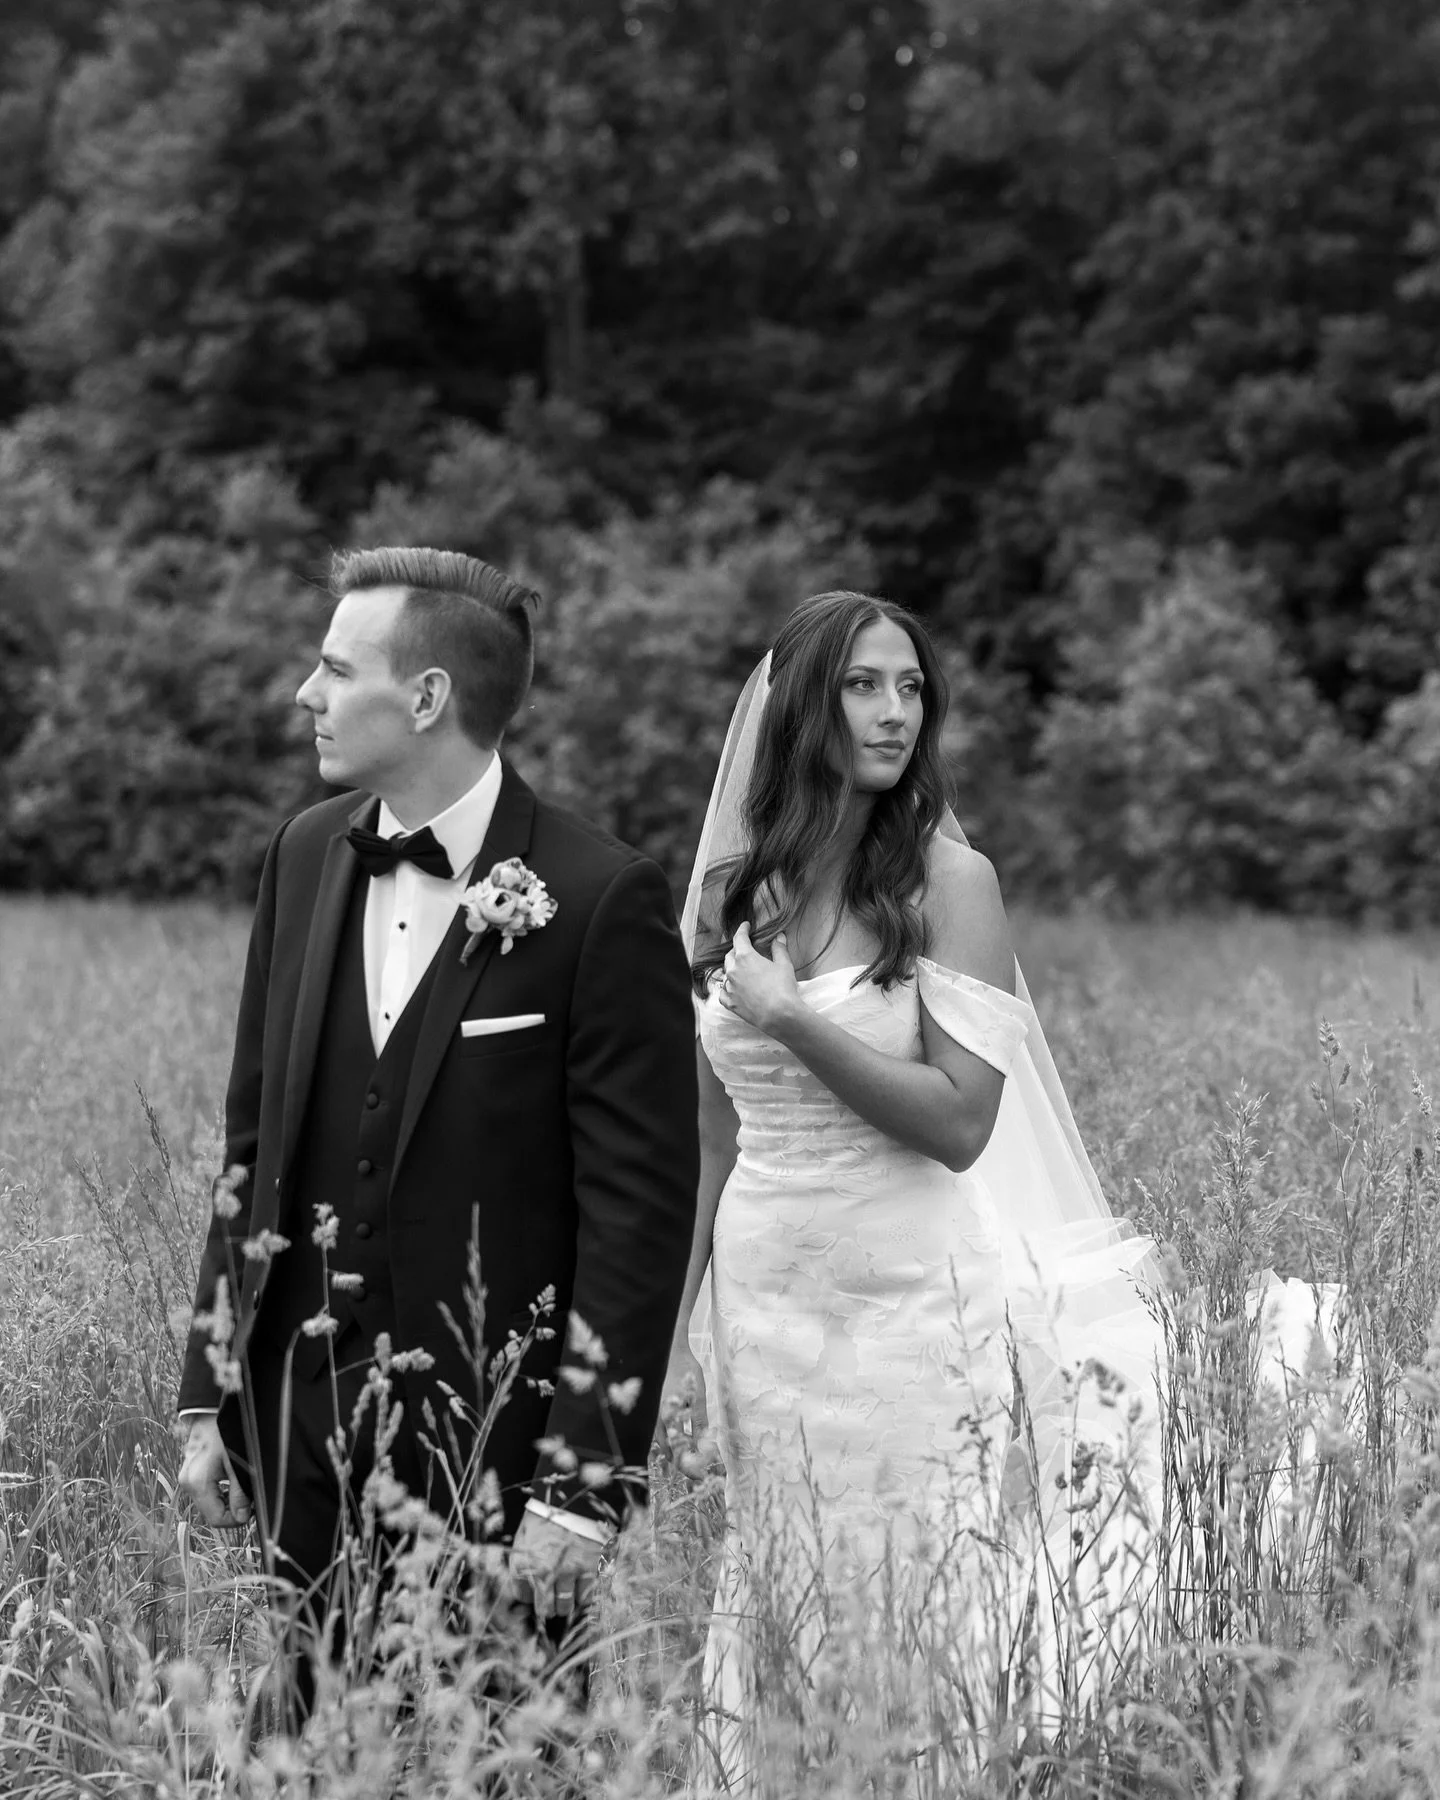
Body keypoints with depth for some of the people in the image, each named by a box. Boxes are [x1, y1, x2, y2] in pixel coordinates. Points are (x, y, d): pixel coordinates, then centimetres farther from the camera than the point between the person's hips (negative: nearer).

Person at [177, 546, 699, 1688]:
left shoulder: (602, 900, -12)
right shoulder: (307, 857, 6)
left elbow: (640, 1206, -12)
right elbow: (255, 1134, 12)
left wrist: (586, 1483, -15)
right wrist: (210, 1393, 9)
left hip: (493, 1432, -5)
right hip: (301, 1411, 5)